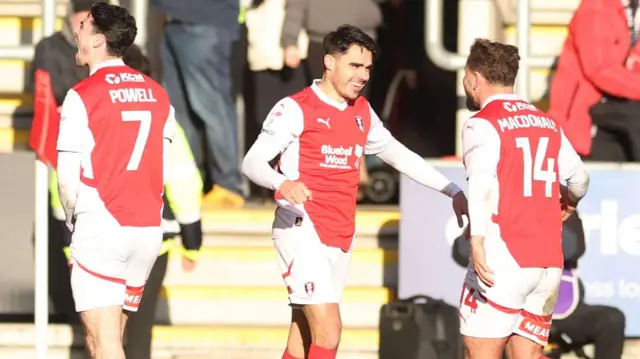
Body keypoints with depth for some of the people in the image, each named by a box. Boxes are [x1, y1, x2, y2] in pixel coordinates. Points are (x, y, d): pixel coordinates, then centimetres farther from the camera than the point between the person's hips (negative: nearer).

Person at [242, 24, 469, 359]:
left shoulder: (362, 112, 14)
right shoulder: (296, 109, -8)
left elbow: (398, 155, 26)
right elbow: (252, 162, -13)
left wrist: (452, 191, 20)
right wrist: (282, 184, -35)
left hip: (341, 237, 7)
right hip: (303, 230, -7)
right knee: (329, 329, -18)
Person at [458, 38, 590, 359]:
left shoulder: (482, 125, -4)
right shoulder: (547, 124, 15)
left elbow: (482, 185, -20)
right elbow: (580, 177, 17)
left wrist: (476, 241, -31)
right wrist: (569, 202, 40)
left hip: (503, 260, -6)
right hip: (549, 264, 6)